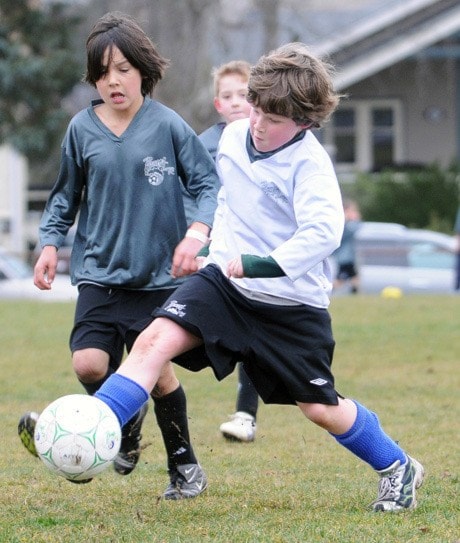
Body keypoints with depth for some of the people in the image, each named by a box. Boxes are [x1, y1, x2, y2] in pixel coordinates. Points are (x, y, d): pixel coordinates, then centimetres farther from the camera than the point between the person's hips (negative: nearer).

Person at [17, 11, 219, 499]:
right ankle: (127, 421, 17)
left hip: (158, 274, -2)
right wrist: (50, 243, 4)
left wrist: (197, 231, -18)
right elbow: (65, 195, 15)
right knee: (89, 364, -15)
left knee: (156, 370, 0)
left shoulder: (167, 125, -5)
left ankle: (184, 465, 20)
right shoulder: (82, 129, 2)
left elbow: (208, 183, -2)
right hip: (101, 271, 2)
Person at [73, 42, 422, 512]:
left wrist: (260, 265, -38)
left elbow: (322, 232, -33)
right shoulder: (232, 137, 0)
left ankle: (397, 468, 30)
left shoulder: (309, 163, -20)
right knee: (155, 339, -19)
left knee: (320, 408, 5)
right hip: (224, 280, 5)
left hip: (292, 304, -5)